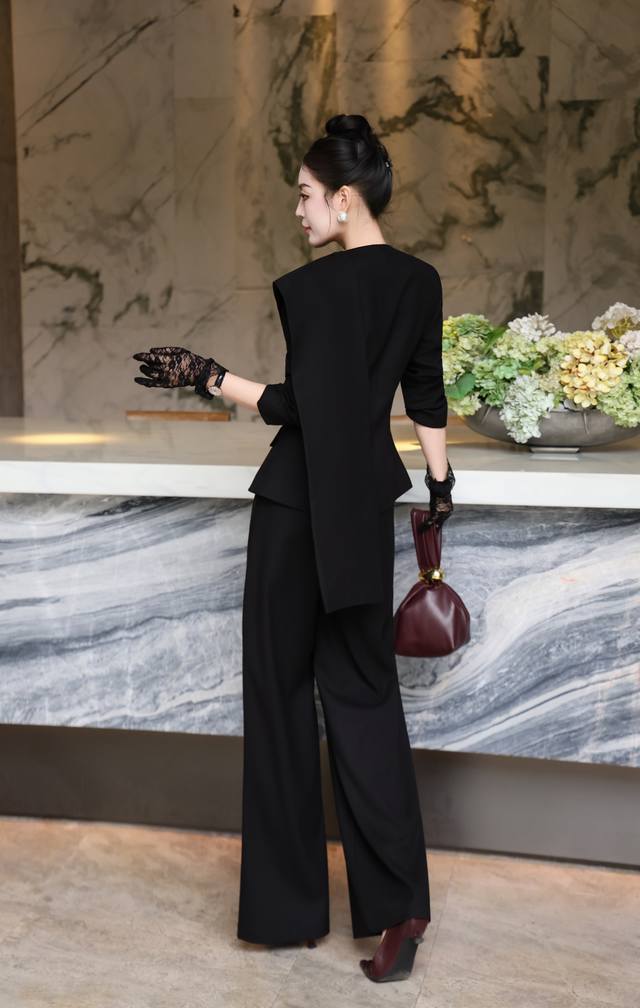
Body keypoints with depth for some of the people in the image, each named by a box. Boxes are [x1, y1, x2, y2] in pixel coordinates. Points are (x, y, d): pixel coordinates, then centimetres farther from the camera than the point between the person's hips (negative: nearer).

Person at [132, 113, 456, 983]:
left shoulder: (314, 287, -14)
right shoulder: (420, 282, 6)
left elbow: (300, 407, -16)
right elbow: (428, 399, 10)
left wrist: (208, 377, -7)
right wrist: (441, 487, 18)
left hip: (302, 503, -6)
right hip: (368, 502, 6)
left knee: (282, 685, 7)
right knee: (364, 687, 12)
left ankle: (290, 902, 17)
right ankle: (398, 904, 9)